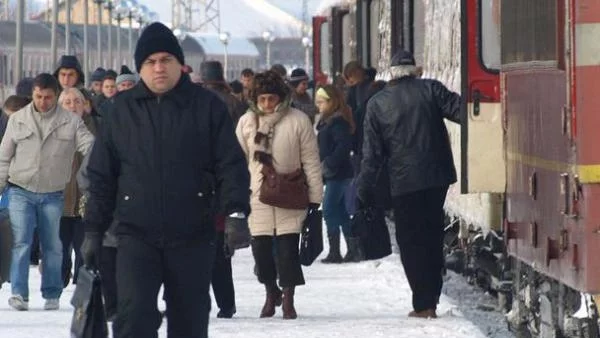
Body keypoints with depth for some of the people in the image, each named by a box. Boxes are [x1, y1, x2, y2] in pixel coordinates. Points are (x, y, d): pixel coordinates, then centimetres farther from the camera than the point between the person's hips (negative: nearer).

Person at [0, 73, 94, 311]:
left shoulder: (71, 122, -1)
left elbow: (90, 147, -5)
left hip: (53, 195, 0)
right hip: (21, 191, 0)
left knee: (52, 246, 7)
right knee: (21, 242, -9)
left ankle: (52, 295, 17)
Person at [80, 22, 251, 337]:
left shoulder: (207, 106, 1)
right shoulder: (122, 110, 6)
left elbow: (231, 165, -2)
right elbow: (101, 174, 10)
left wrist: (236, 213, -16)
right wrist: (93, 229, 7)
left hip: (193, 237, 0)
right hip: (136, 235, 0)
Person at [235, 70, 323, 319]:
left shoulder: (298, 120, -4)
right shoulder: (247, 121, 2)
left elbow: (311, 161, -1)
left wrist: (315, 196, -2)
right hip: (258, 195, 2)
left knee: (288, 248, -4)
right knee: (260, 247, 2)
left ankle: (288, 299, 8)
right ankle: (271, 292, 26)